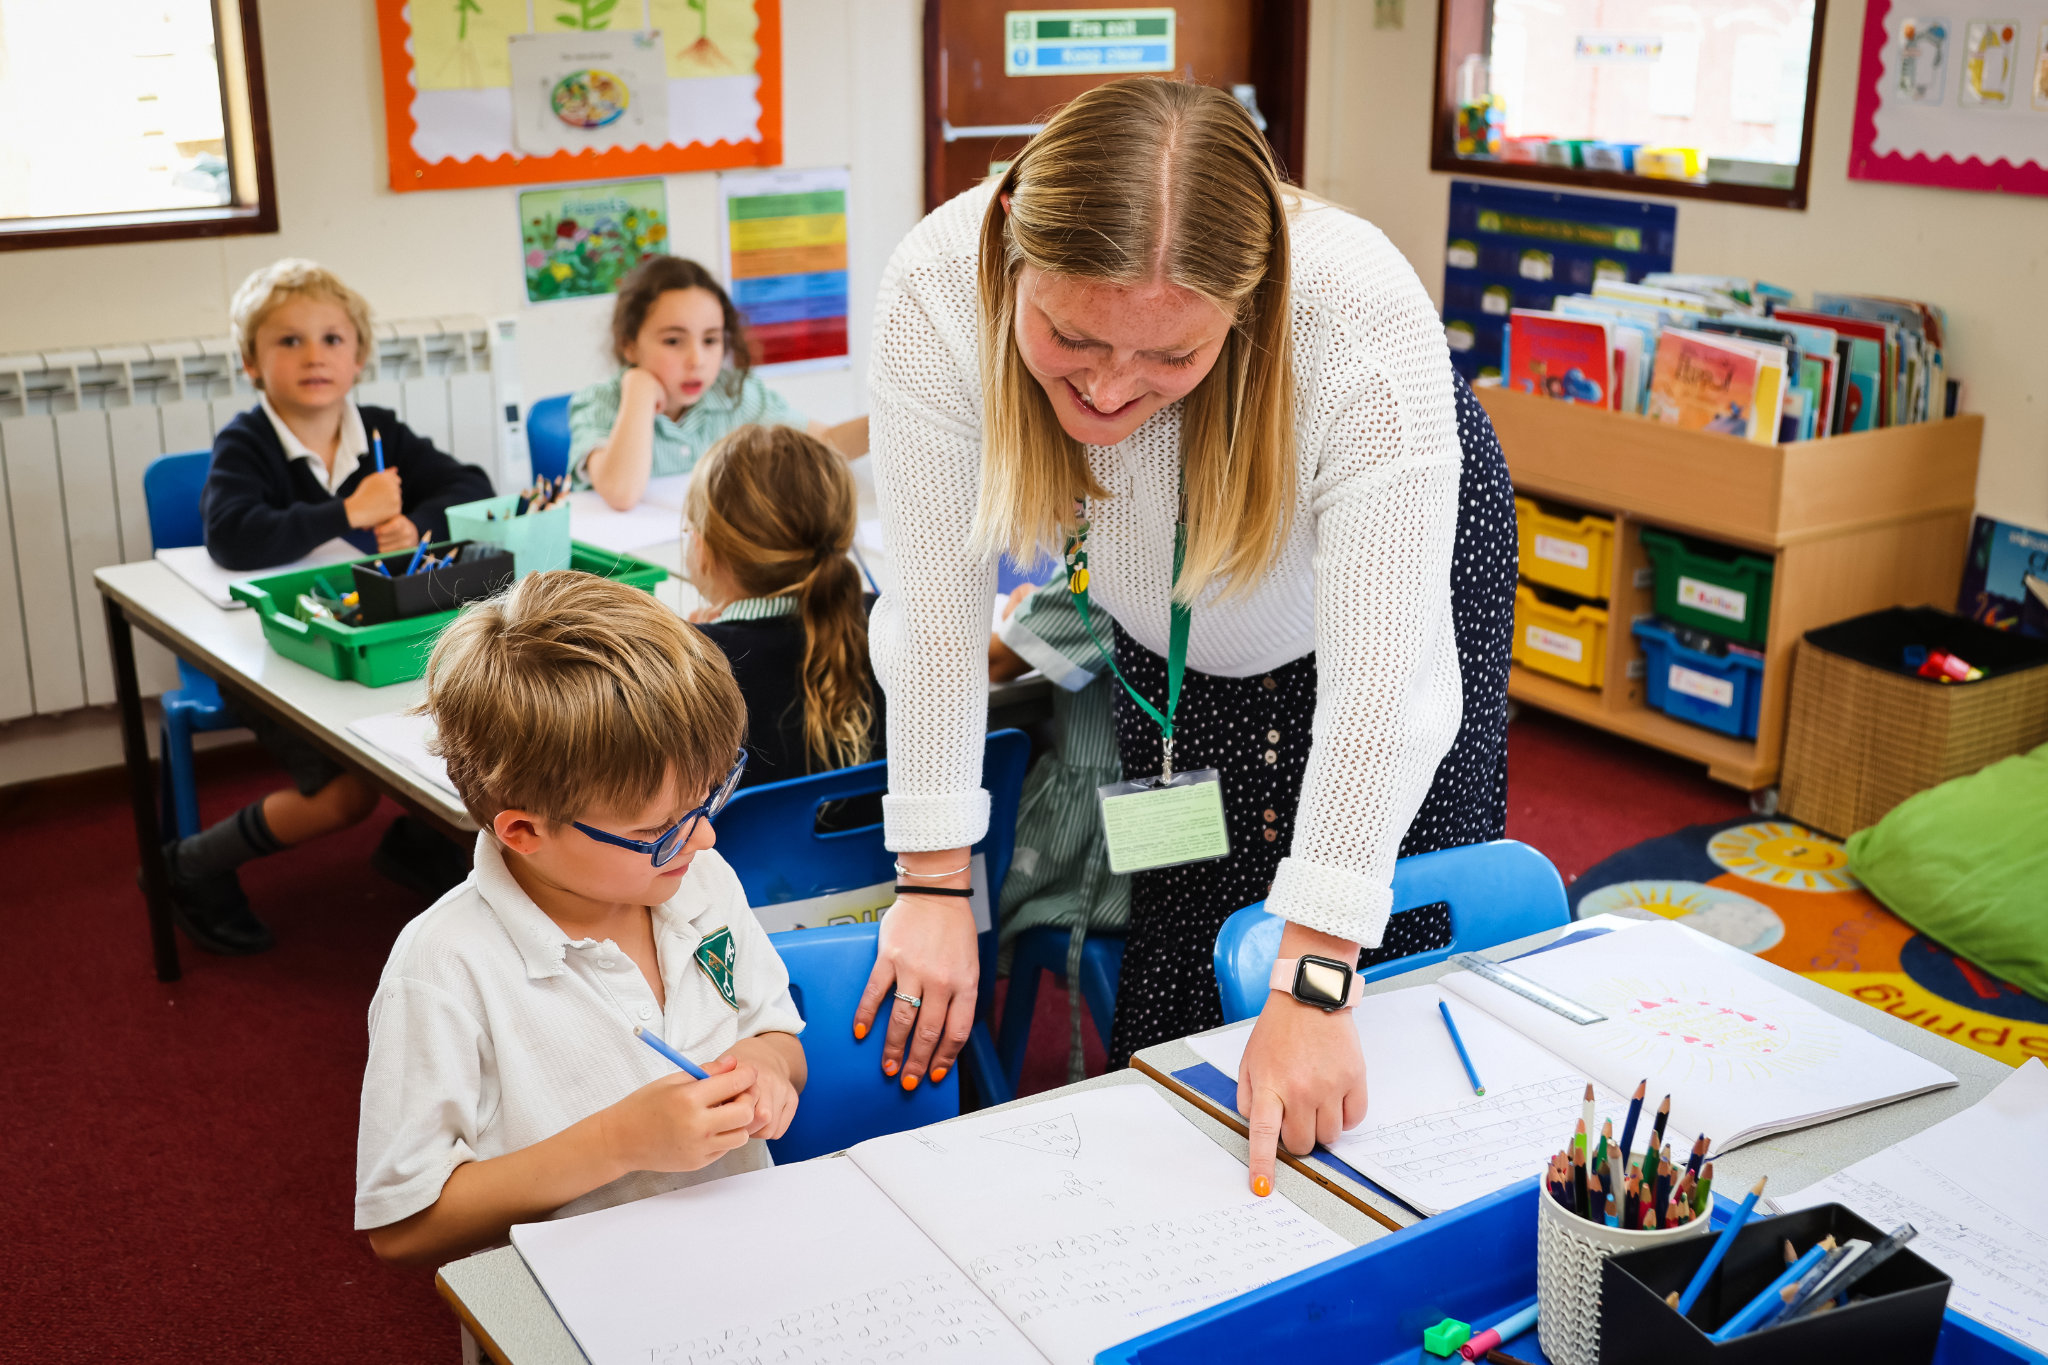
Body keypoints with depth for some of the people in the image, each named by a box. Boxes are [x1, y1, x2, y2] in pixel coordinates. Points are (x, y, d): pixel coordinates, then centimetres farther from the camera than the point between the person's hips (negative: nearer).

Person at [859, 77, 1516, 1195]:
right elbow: (936, 596, -25)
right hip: (1159, 623, 2)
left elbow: (1376, 682, -37)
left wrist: (1313, 986, -38)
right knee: (1179, 947, -1)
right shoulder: (938, 291, -34)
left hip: (1379, 572, -1)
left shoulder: (1366, 324, -41)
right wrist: (934, 885, -23)